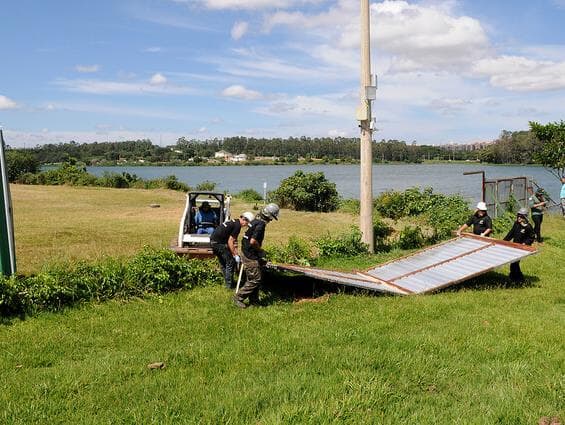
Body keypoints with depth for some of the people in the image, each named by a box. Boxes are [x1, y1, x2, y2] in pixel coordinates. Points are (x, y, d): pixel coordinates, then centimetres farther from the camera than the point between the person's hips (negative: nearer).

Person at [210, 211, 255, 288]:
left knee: (223, 263, 19)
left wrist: (236, 253, 17)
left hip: (213, 241, 10)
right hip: (219, 243, -10)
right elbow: (230, 241, -17)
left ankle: (227, 282, 29)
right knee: (230, 262, -1)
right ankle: (229, 285, 4)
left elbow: (233, 241, 20)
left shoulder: (234, 222, 16)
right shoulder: (237, 225, -14)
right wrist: (235, 256, -13)